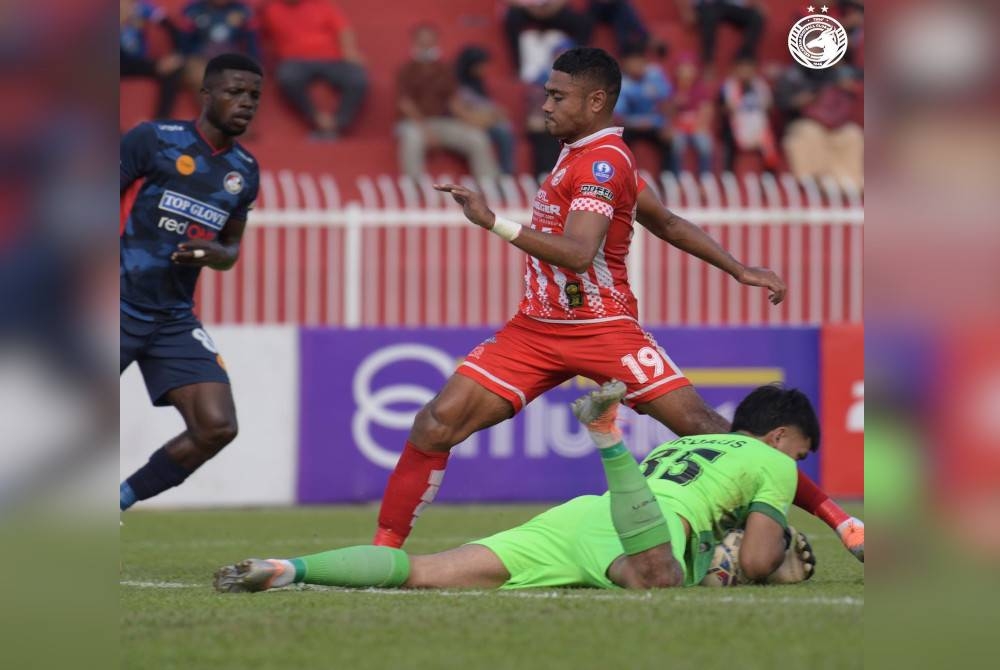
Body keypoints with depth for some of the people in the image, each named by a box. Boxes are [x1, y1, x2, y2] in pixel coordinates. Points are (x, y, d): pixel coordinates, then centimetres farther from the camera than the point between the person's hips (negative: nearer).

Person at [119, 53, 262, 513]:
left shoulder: (244, 171, 10)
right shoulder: (154, 140, -7)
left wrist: (218, 256, -3)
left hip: (175, 320, 5)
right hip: (122, 304, -5)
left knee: (217, 427, -9)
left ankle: (119, 502, 7)